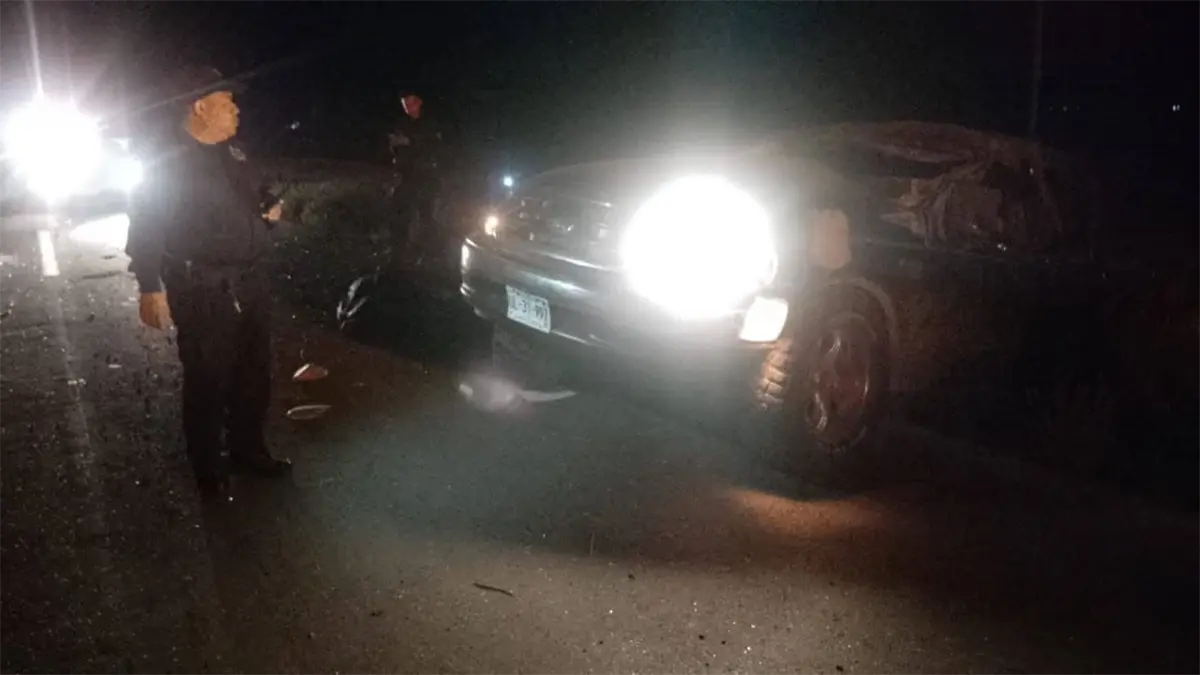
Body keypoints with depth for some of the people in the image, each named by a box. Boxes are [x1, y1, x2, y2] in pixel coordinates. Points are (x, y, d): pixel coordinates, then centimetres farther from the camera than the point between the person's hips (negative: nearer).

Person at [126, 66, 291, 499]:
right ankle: (207, 466, 19)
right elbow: (146, 226, -14)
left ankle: (248, 449, 33)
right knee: (208, 380, 2)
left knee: (254, 373, 16)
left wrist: (269, 209, 6)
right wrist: (150, 288, -17)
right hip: (202, 291, -8)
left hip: (249, 282, 8)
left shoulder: (231, 154, 11)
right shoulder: (168, 162, -13)